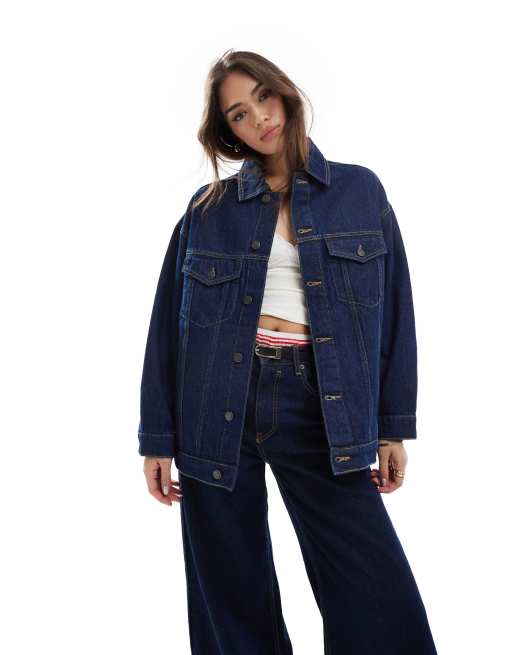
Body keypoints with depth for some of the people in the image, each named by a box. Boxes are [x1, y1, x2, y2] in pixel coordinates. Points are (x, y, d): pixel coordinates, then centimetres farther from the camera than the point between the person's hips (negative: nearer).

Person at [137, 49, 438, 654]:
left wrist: (395, 426, 4)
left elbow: (393, 307, 7)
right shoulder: (208, 207, 6)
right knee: (232, 598, 8)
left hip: (319, 405, 0)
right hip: (220, 403, 1)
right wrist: (157, 438, 4)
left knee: (379, 595, -4)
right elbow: (171, 322, 7)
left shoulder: (360, 191, 7)